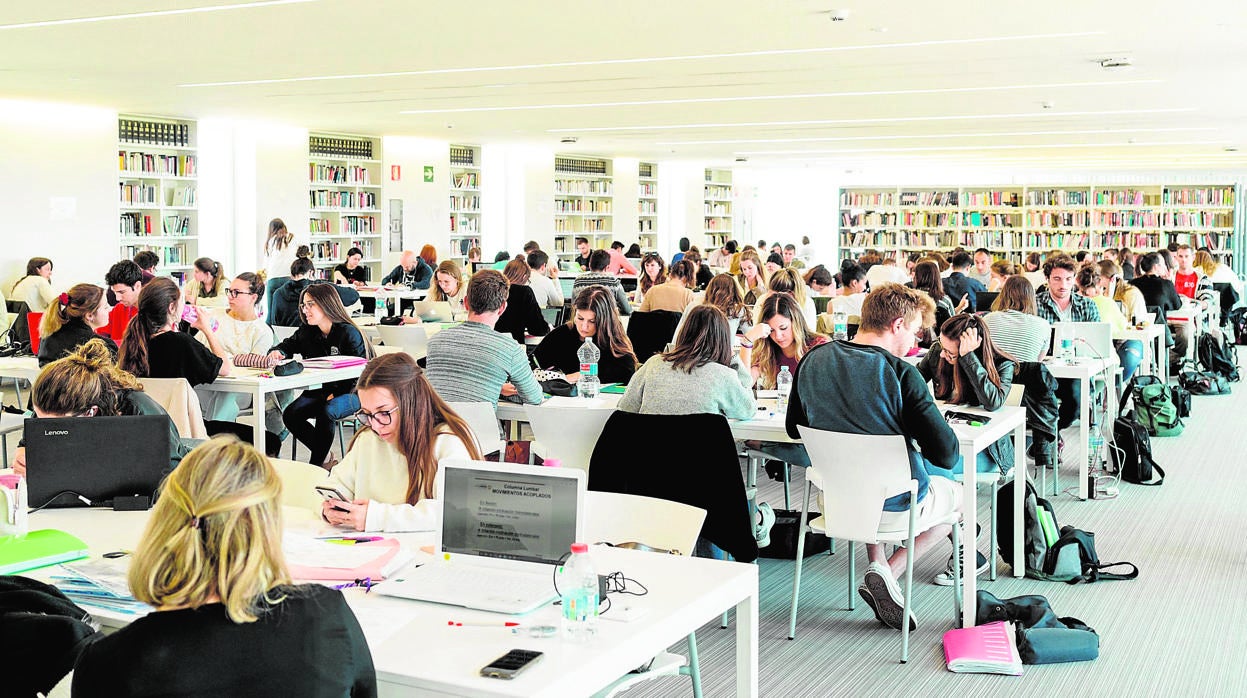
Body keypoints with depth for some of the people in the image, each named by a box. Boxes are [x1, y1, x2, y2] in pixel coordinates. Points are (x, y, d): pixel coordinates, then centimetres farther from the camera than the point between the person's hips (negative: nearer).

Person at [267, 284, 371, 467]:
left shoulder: (349, 333, -16)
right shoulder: (307, 331, 3)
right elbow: (288, 345, 18)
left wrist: (336, 394, -25)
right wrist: (278, 352, -8)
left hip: (351, 391, -7)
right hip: (321, 388, 7)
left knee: (324, 412, -33)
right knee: (290, 415, -11)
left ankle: (315, 464, -18)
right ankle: (325, 458, 3)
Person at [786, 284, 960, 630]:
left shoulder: (813, 360, -6)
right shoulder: (901, 373, -22)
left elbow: (794, 427, 9)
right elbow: (946, 454, -24)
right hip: (897, 508, -5)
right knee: (957, 493, 26)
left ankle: (877, 566, 23)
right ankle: (888, 574, 7)